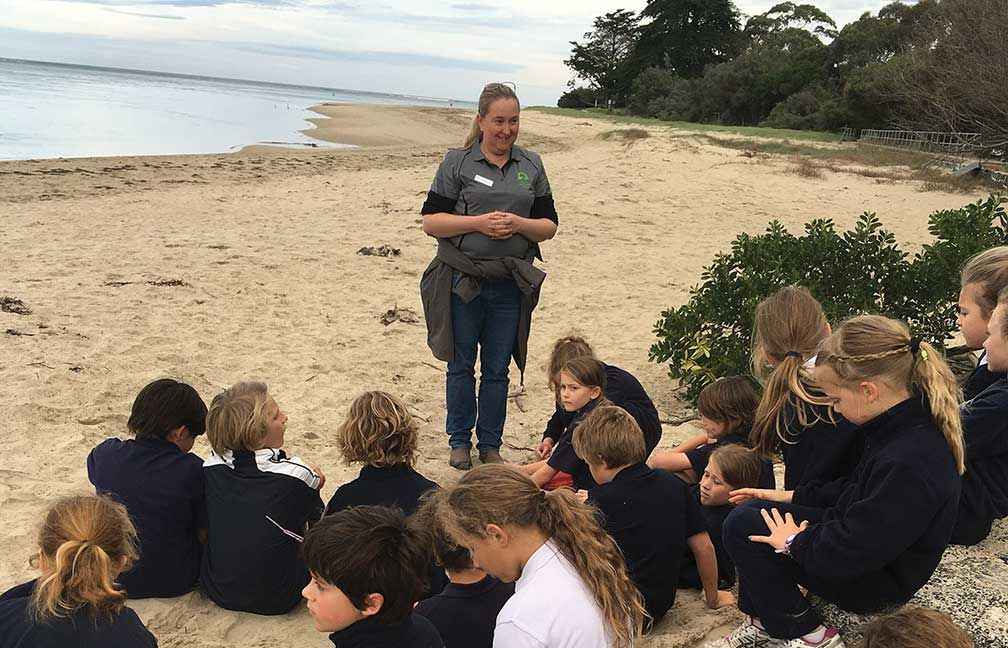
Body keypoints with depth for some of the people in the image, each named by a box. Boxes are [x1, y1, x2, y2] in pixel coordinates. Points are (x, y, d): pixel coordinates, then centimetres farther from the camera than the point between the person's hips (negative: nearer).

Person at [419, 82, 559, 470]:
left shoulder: (531, 166, 9)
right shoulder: (458, 162, -1)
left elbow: (549, 226, 9)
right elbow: (430, 222, -5)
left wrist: (518, 224, -12)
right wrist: (478, 223, -17)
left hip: (511, 285, 2)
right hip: (462, 281, -2)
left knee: (497, 369, 9)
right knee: (461, 365, 9)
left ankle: (490, 444, 24)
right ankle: (460, 441, 25)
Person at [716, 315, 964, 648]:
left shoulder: (908, 464, -35)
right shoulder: (910, 426, -5)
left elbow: (846, 557, -30)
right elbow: (858, 490, 13)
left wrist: (794, 542, -13)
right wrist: (793, 497, 9)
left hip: (876, 584, -9)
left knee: (742, 528, -9)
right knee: (750, 512, 12)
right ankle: (765, 621, 18)